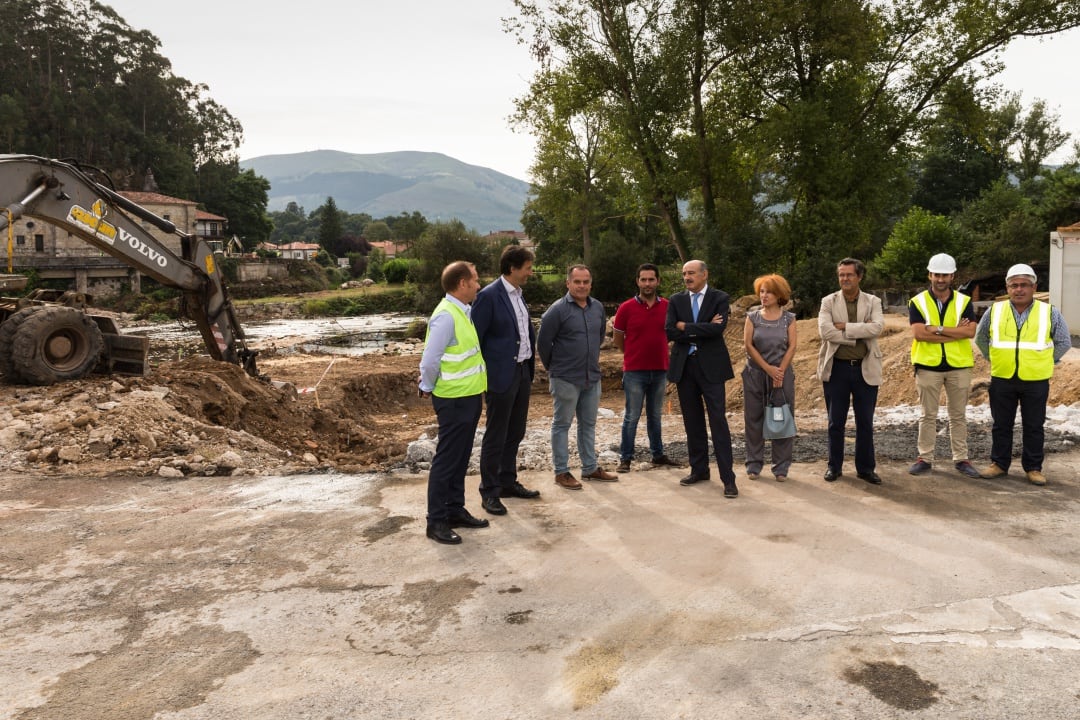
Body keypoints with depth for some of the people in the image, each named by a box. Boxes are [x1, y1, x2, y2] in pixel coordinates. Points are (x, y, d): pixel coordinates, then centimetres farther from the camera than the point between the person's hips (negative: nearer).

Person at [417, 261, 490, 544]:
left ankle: (455, 510, 30)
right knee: (447, 460, 0)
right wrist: (428, 388, -7)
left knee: (461, 458, 17)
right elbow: (429, 361, -20)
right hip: (454, 400, -9)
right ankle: (436, 521, 10)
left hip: (468, 396, 9)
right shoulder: (446, 315, -21)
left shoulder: (462, 312, 9)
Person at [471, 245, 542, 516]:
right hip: (501, 375, -8)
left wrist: (531, 367, 14)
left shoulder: (517, 294, 10)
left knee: (515, 433, 17)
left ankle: (508, 482, 31)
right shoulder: (489, 296, -15)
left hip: (522, 372, 8)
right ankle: (489, 492, 13)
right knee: (495, 437, 2)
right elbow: (474, 338, -14)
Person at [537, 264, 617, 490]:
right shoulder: (558, 310, -13)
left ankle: (590, 468, 25)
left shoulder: (597, 308, 5)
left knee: (588, 424, 14)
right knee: (561, 424, 4)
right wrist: (554, 367, 1)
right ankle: (561, 472, 12)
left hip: (592, 377, 6)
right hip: (565, 378, -6)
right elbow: (543, 341, -9)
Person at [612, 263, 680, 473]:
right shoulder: (626, 308, -7)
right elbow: (617, 338, 4)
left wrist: (656, 351, 12)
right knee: (632, 417, 1)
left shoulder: (667, 306, 0)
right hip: (634, 371, -3)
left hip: (660, 370, 3)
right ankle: (625, 458, 10)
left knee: (655, 415, 15)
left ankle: (658, 454, 26)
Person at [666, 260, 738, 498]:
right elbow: (669, 332, -5)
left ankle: (728, 478, -3)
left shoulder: (720, 298, -1)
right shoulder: (676, 300, 7)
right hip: (684, 366, 4)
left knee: (718, 421, -6)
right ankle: (699, 469, 23)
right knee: (692, 422, 11)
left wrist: (685, 326, -10)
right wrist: (702, 330, -11)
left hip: (710, 366, -3)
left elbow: (717, 329, -17)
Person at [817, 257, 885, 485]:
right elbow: (825, 330, -15)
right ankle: (834, 466, 19)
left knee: (865, 423, 7)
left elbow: (877, 327, -15)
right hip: (837, 368, 0)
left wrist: (845, 326, -18)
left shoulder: (873, 302, 4)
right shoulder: (828, 302, 2)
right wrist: (859, 334, -14)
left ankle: (866, 468, 19)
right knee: (835, 422, 7)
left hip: (865, 369, 1)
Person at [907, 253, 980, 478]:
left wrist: (938, 329, -17)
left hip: (959, 366, 1)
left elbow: (970, 332, -10)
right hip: (928, 366, -1)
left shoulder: (964, 302, 4)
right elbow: (918, 333, -14)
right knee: (928, 415, 6)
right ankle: (925, 458, 13)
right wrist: (956, 332, -14)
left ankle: (961, 458, 18)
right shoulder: (917, 302, -1)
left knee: (958, 415, 9)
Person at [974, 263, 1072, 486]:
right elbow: (980, 338, 16)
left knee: (1034, 426, 6)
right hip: (1002, 380, 1)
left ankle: (1033, 468, 16)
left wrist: (1046, 362, 6)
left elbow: (1064, 342, 10)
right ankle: (999, 463, 19)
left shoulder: (1049, 313, 1)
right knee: (1001, 425, 8)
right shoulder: (994, 311, 3)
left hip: (1036, 381, -1)